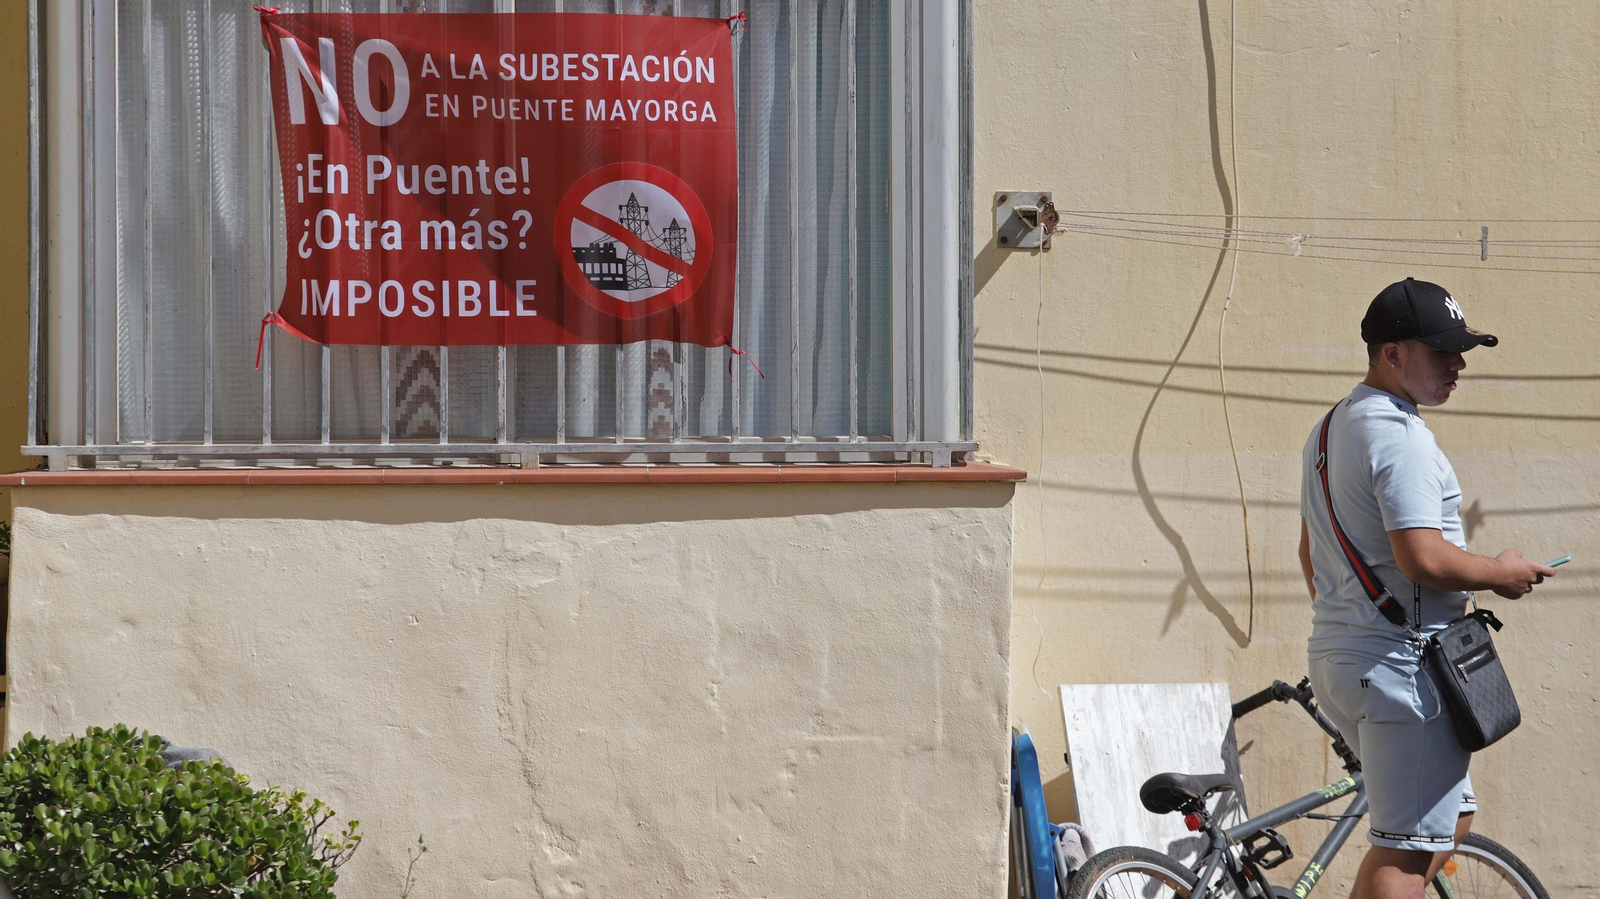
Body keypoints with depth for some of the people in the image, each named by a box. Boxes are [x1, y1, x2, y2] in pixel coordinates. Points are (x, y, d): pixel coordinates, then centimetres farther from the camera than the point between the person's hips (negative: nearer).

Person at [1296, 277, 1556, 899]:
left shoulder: (1330, 429, 16)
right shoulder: (1400, 434, -16)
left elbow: (1310, 552, 24)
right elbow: (1422, 559, -25)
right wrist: (1500, 574, -9)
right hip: (1404, 664, -10)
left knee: (1450, 817, 19)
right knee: (1408, 849, -9)